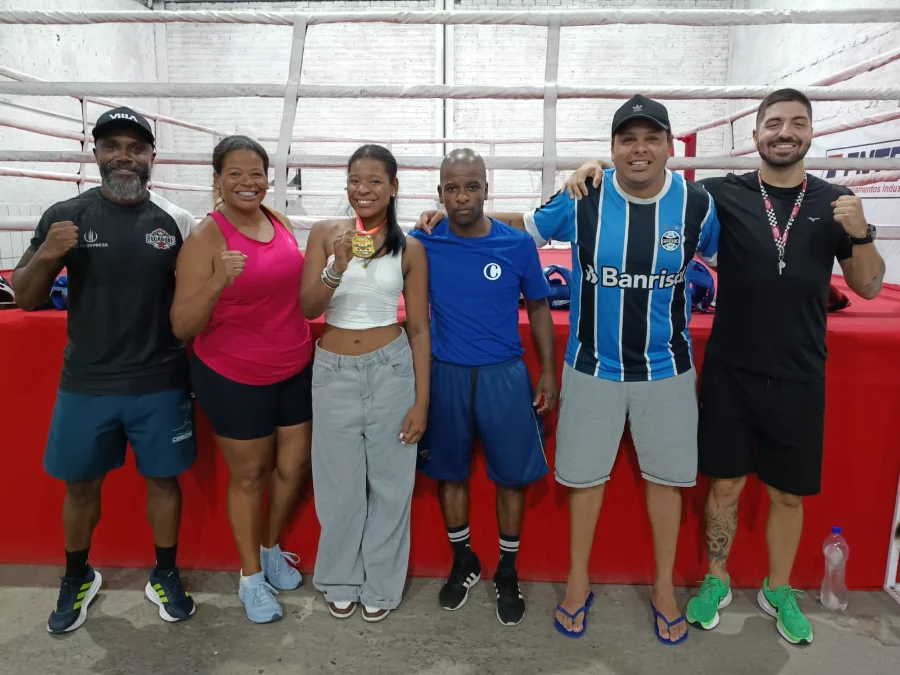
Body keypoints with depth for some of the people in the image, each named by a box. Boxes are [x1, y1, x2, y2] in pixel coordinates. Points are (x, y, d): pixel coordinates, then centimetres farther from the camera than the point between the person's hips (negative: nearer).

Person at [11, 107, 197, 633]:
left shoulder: (177, 221, -2)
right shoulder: (65, 216, -2)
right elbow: (26, 299, 1)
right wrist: (44, 256, -19)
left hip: (161, 384, 0)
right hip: (86, 384, 1)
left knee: (163, 478, 12)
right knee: (82, 486, 15)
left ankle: (166, 576, 32)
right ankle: (78, 579, 38)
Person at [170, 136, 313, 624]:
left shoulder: (277, 220, 1)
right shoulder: (205, 239, -17)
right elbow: (182, 327, -20)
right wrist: (218, 282, -34)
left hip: (296, 368, 6)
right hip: (234, 377, -5)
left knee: (294, 465, 15)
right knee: (249, 475, 10)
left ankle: (272, 549, 41)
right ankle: (251, 576, 32)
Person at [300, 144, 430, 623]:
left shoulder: (409, 249, -2)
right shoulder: (325, 233, 0)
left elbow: (418, 328, -2)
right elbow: (308, 308, -6)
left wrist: (421, 401, -5)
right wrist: (338, 266, -24)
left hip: (390, 371, -1)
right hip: (334, 372, 1)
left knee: (389, 483, 10)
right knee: (340, 484, 12)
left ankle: (381, 583, 32)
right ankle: (341, 580, 36)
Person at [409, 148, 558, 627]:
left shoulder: (518, 244, -5)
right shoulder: (423, 243, -5)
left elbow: (538, 308, 5)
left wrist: (548, 371, 3)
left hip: (504, 374, 0)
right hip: (445, 374, 1)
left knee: (512, 475, 8)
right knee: (450, 472, 13)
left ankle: (507, 573, 30)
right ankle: (463, 562, 36)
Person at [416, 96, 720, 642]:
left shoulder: (696, 203, -5)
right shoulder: (584, 198, -9)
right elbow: (524, 225, 3)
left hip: (667, 369, 1)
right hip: (592, 366, -1)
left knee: (665, 476, 13)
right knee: (585, 474, 11)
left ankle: (664, 586, 36)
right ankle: (579, 580, 34)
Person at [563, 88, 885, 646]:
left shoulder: (835, 202, 2)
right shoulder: (724, 195, -3)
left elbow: (869, 287, 5)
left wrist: (860, 233, -13)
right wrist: (599, 169, -18)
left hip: (800, 377, 2)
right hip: (730, 370, -1)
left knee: (788, 492, 13)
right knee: (725, 483, 10)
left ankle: (778, 591, 36)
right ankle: (716, 582, 32)